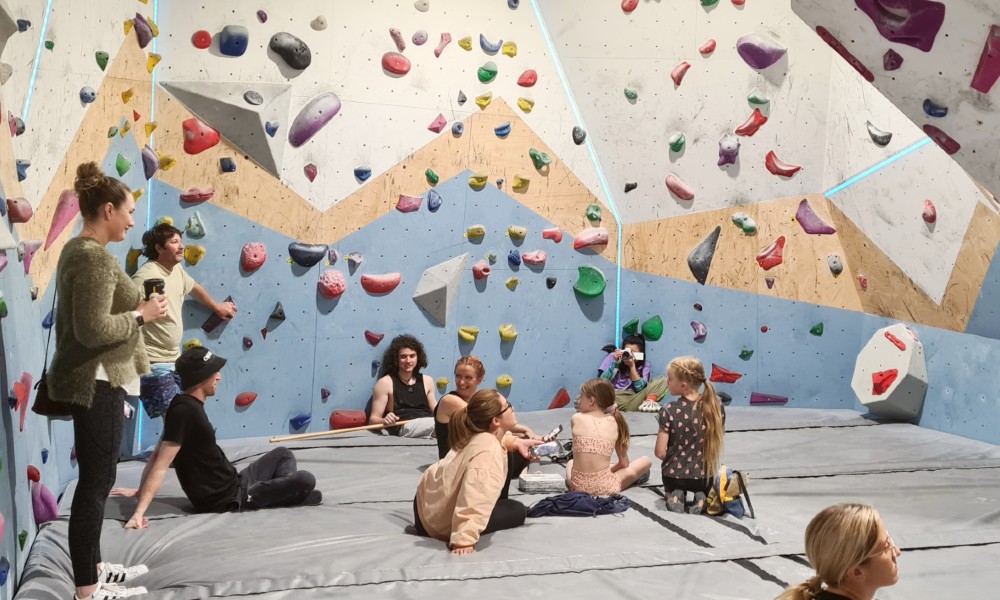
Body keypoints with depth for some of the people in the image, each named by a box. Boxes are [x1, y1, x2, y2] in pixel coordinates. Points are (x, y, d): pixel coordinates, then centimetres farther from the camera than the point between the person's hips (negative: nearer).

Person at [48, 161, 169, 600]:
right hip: (94, 383, -11)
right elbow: (94, 330, -27)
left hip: (92, 381, 11)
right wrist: (142, 314, -15)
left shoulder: (77, 250, 13)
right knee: (96, 480, -3)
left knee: (97, 477, 18)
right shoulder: (94, 257, -20)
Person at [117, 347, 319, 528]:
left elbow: (157, 455, 12)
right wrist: (139, 512, -28)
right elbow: (160, 466, -25)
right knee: (305, 481, -18)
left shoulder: (189, 406, 7)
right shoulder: (183, 411, -23)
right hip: (228, 500, -9)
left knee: (283, 455, 23)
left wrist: (141, 490, 15)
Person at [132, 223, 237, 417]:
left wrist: (216, 307, 44)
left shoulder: (177, 270, 8)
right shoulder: (147, 277, -19)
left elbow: (194, 288, 31)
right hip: (153, 364, -9)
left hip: (174, 360, 9)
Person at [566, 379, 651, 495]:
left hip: (578, 485, 1)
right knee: (646, 461, 19)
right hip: (605, 487, -1)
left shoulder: (576, 419, -1)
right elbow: (624, 463, 8)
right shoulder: (613, 422, 2)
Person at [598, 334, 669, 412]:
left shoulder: (644, 365, 4)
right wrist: (615, 363, -15)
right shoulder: (612, 357, 1)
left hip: (633, 399, 2)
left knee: (663, 381, -11)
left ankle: (649, 401, -30)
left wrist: (632, 366, -16)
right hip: (614, 398, -2)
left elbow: (640, 388, -9)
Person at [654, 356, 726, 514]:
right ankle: (701, 497, 4)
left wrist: (673, 457, 6)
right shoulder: (716, 407, -11)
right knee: (703, 489, 37)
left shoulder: (669, 411, -19)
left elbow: (660, 453, -16)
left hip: (674, 474, -1)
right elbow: (717, 446, -1)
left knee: (672, 490, 36)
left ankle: (675, 496, 3)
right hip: (705, 475, 1)